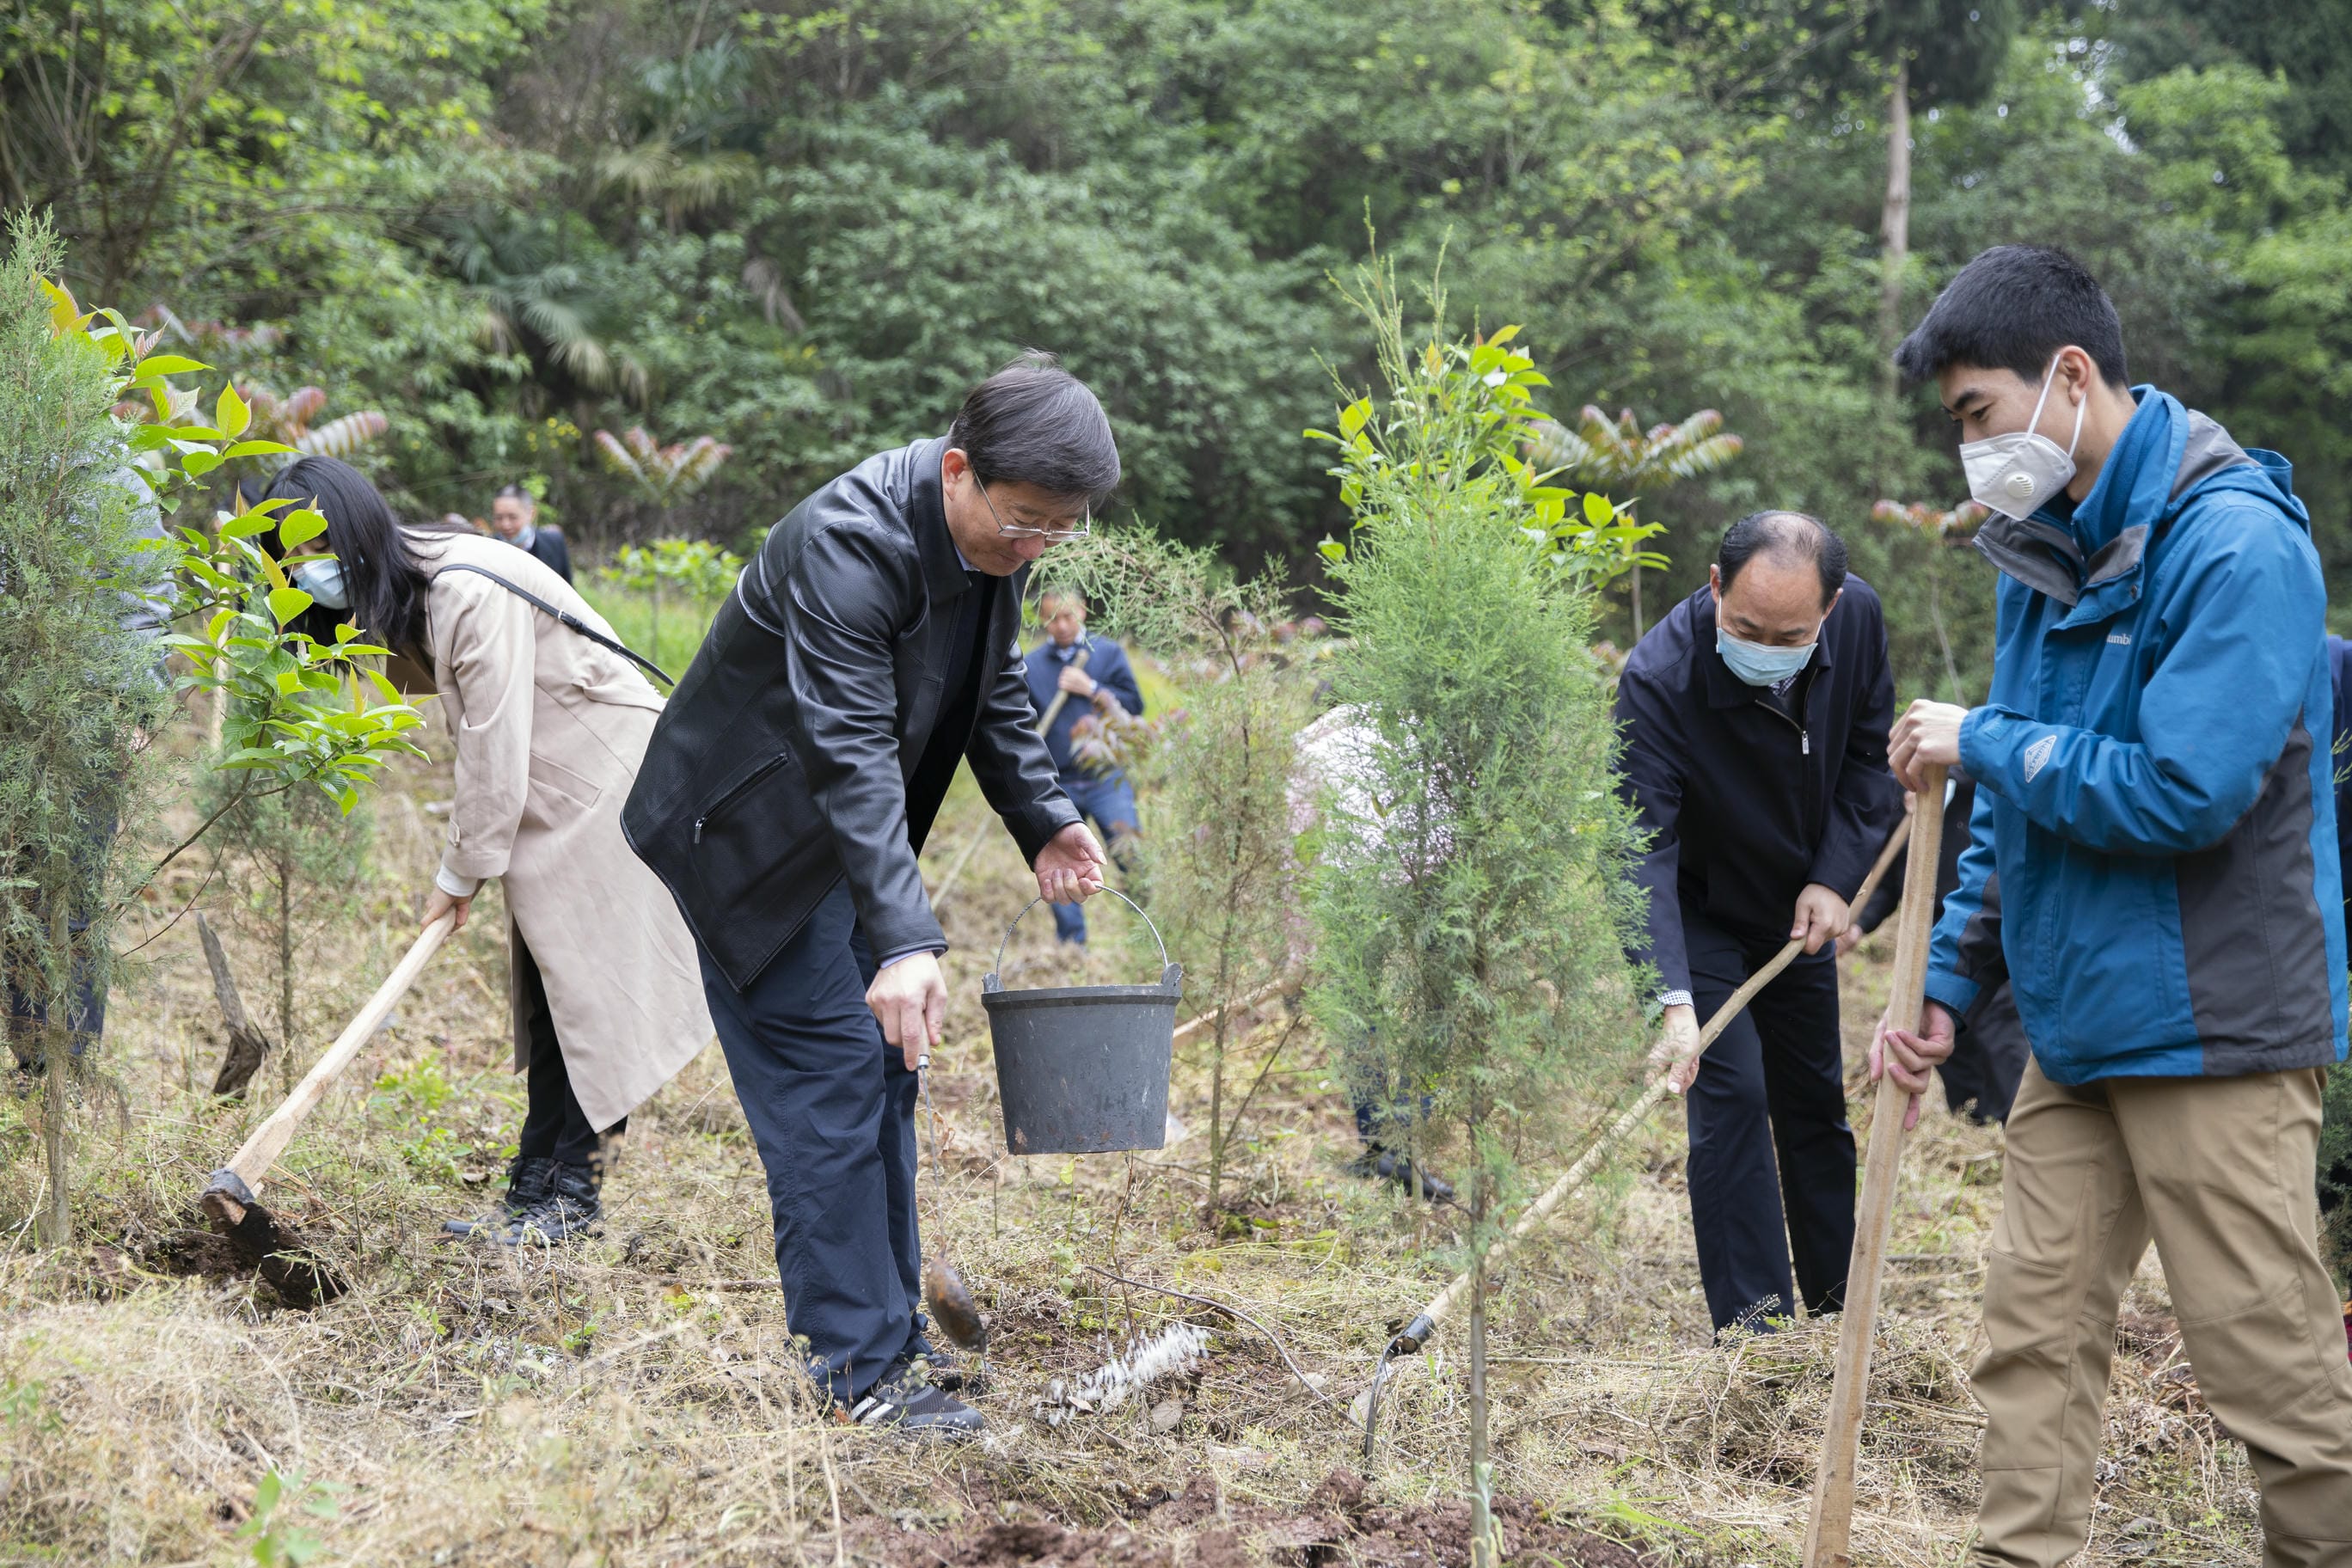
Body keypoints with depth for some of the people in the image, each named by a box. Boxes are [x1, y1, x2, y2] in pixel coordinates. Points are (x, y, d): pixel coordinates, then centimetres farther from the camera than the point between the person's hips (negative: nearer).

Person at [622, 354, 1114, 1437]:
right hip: (755, 833, -9)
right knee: (829, 1078, -10)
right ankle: (863, 1366, -6)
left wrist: (1042, 817, -2)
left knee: (882, 1073, 11)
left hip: (847, 830, 9)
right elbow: (849, 756, -39)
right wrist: (905, 941, -46)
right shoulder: (847, 545, -33)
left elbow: (992, 687, 11)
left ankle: (889, 1334, 19)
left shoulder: (996, 535, -5)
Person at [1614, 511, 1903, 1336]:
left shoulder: (1859, 618, -21)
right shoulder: (1658, 681, -36)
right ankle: (1752, 1315, -11)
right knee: (1731, 1093, -16)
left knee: (1817, 1097, 14)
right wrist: (1671, 999, -53)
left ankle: (1840, 1299, 27)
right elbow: (1642, 851, -42)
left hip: (1797, 904, 5)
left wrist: (1835, 879, -16)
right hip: (1697, 910, -5)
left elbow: (1872, 757, -4)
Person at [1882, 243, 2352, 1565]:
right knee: (2035, 1341, 9)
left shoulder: (2237, 546, -16)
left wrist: (1984, 741, -13)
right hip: (2077, 1031, 8)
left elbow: (2181, 792, -25)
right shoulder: (2051, 551, 11)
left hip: (2208, 1030, -8)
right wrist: (1951, 983, 13)